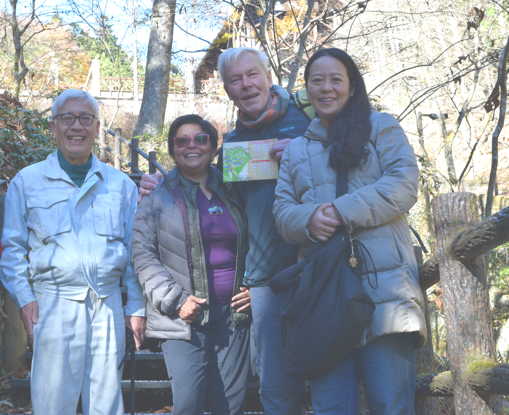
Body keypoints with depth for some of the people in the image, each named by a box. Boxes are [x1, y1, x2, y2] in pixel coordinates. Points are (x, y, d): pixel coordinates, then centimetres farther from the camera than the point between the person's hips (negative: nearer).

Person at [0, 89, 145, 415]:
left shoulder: (120, 184, 12)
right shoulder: (28, 181, 6)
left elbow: (133, 250, 13)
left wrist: (136, 308, 9)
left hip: (108, 304, 2)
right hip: (54, 303, -2)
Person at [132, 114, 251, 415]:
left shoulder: (232, 195, 15)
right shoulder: (159, 197, 3)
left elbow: (250, 249, 23)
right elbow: (143, 255, -4)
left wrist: (253, 288, 6)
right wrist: (175, 300, -13)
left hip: (233, 314, 4)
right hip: (184, 318, -3)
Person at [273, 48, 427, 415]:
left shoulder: (381, 128, 11)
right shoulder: (296, 149, 23)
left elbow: (404, 185, -3)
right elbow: (282, 210, 14)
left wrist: (341, 213, -14)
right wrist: (309, 220, -11)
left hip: (384, 284, -3)